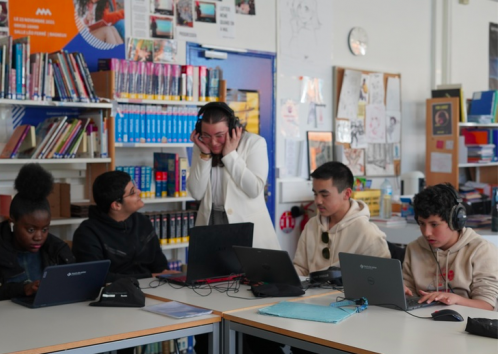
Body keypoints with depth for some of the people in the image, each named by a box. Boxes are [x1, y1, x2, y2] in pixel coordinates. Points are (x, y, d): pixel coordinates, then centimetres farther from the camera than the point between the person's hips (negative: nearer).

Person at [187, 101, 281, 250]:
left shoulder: (254, 142, -9)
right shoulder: (201, 146, 3)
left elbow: (254, 189, -18)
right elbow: (196, 193, -4)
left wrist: (230, 155, -17)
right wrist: (205, 155, -12)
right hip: (210, 222, 3)